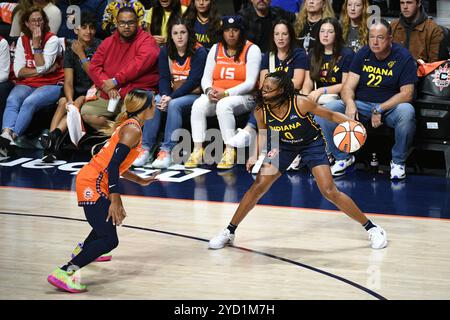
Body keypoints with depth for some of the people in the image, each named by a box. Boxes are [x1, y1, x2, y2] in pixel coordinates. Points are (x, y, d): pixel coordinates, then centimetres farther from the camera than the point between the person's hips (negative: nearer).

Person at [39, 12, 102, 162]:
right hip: (77, 92, 3)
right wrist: (69, 100, -25)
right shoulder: (70, 49, 4)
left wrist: (81, 55, -15)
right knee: (63, 102, -28)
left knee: (80, 101, -33)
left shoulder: (99, 47, -4)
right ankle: (51, 146, -42)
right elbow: (68, 81, -6)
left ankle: (55, 135, -49)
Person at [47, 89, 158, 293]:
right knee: (109, 240, -16)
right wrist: (115, 200, -28)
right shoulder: (133, 130, -14)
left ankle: (83, 250, 57)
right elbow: (113, 165, -23)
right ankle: (63, 273, -24)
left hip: (89, 180, 10)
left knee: (113, 216, 35)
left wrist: (140, 181, 35)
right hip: (93, 184, -10)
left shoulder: (129, 126, 16)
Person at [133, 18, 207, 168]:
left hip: (193, 95, -5)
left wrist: (171, 97, -24)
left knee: (174, 105, -34)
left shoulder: (199, 52, -9)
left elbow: (194, 81, -16)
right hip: (171, 94, 5)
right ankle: (146, 148, -27)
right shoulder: (165, 52, 8)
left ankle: (167, 151, -38)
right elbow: (164, 77, 2)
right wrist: (164, 96, -21)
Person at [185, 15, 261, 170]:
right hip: (215, 96, 5)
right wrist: (209, 91, -13)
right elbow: (206, 78, 12)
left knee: (224, 105, -36)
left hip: (243, 97, -5)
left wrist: (226, 93, -20)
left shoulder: (251, 50, -1)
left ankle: (230, 151, -33)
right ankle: (197, 150, -28)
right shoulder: (215, 49, 14)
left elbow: (250, 83, -10)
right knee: (198, 105, -26)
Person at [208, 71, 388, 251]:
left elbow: (329, 115, -19)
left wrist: (350, 122, -34)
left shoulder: (300, 104, -32)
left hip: (312, 144, -3)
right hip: (283, 146, 3)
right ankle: (229, 232, 12)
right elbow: (263, 133, 1)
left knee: (329, 192, -13)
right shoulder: (261, 111, -21)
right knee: (258, 187, -2)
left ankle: (372, 228, 0)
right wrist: (257, 155, -12)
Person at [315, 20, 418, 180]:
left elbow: (407, 94, -14)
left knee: (406, 111, -39)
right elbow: (348, 87, 0)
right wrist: (350, 103, -24)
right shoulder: (363, 54, 3)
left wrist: (380, 109, -22)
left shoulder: (403, 57, -8)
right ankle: (343, 157, 3)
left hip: (390, 106, -3)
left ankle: (398, 161, -14)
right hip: (361, 105, 3)